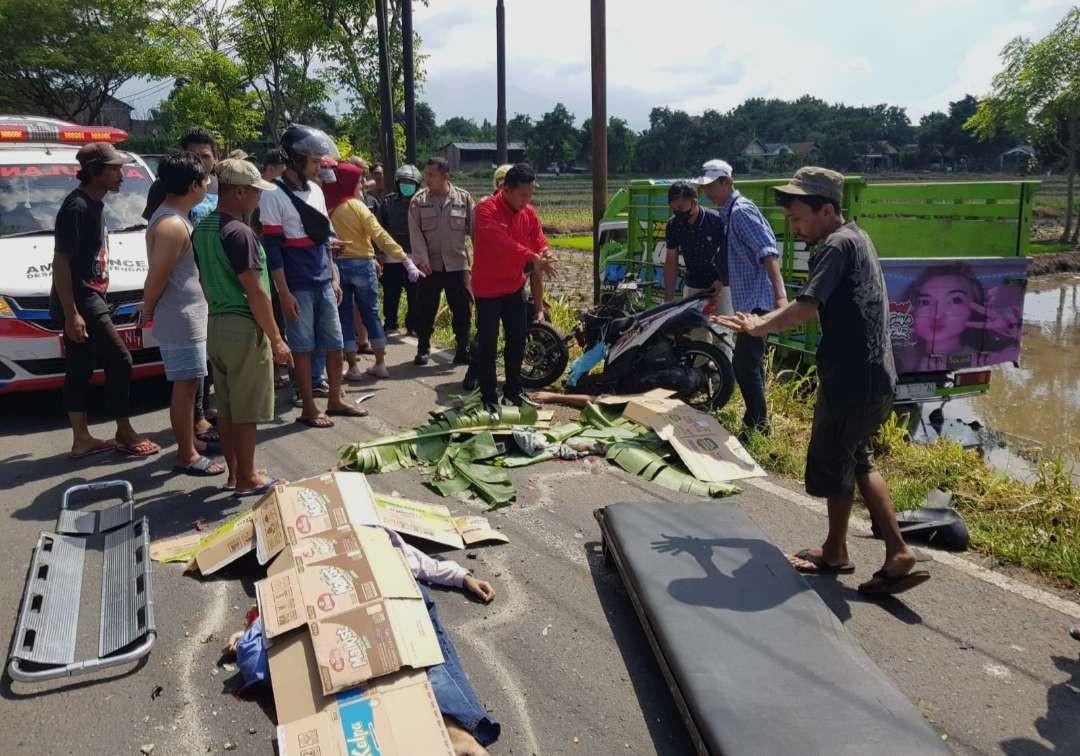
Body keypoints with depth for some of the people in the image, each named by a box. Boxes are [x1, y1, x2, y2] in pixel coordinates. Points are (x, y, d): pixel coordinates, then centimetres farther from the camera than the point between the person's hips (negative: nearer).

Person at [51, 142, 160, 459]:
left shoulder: (93, 204, 13)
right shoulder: (77, 207, -17)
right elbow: (60, 261, -20)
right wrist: (71, 313, -23)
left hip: (88, 299, 9)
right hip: (80, 302, -9)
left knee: (80, 370, 11)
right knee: (119, 361, -5)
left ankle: (81, 439, 18)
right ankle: (124, 433, 6)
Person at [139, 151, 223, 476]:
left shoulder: (173, 216, 13)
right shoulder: (172, 225, -21)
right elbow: (157, 276, -18)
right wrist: (148, 310, -4)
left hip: (189, 315, 10)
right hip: (181, 319, -10)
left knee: (188, 385, 17)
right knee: (185, 385, -2)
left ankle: (189, 442, 29)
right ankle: (186, 455, 7)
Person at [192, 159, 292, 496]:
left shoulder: (201, 229, 10)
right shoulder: (239, 232, -18)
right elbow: (255, 292, -20)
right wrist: (276, 339, -14)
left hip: (216, 325, 9)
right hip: (244, 329, -9)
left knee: (226, 407, 15)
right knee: (246, 410, 1)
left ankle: (234, 472, 25)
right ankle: (246, 480, 11)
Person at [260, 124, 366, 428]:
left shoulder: (316, 190, 11)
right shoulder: (273, 196, -10)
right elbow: (272, 247, -13)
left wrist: (334, 277, 15)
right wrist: (284, 293, -15)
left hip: (323, 283, 7)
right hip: (298, 286, -7)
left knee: (335, 342, 11)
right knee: (303, 347, 2)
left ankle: (335, 400, 25)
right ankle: (308, 409, 13)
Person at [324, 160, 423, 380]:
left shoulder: (326, 208, -1)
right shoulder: (356, 206, -8)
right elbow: (380, 236, -15)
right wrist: (406, 260, -18)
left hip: (336, 265, 1)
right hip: (361, 265, -1)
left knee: (344, 316, 8)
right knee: (371, 313, 11)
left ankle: (353, 367, 8)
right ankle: (380, 364, 16)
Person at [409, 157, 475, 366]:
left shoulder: (464, 198, 1)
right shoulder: (419, 200, 1)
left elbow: (474, 229, 3)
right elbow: (415, 233, -2)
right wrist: (421, 259, -11)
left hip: (457, 264, 0)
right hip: (429, 266, 0)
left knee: (463, 310, 4)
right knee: (425, 310, 7)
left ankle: (463, 351, 16)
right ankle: (423, 349, 22)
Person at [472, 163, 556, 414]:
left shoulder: (529, 213, 2)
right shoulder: (486, 210, -19)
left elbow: (538, 240, 4)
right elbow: (501, 241, -33)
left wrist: (544, 254, -21)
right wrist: (532, 258, -42)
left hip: (515, 286, 6)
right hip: (488, 289, -6)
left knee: (517, 341, 15)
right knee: (487, 345, 0)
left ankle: (513, 390, 31)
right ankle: (489, 398, 9)